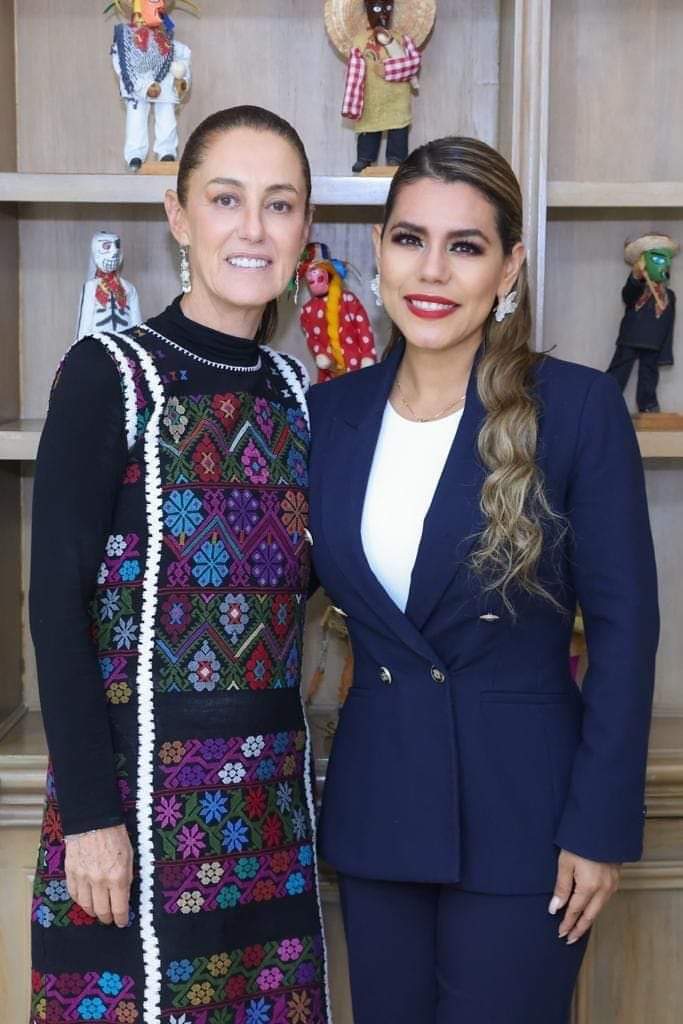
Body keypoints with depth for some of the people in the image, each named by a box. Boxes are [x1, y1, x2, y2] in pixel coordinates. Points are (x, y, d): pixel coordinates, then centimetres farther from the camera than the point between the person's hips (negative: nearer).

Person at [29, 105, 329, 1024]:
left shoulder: (296, 393, 7)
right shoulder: (110, 373, -9)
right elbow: (58, 602, -13)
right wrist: (90, 810, -15)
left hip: (273, 791, 6)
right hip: (141, 778, -5)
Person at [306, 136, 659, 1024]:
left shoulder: (579, 407, -11)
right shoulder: (332, 411, 2)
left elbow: (623, 627, -9)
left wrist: (601, 825, -11)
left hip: (519, 814, -4)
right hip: (374, 803, 4)